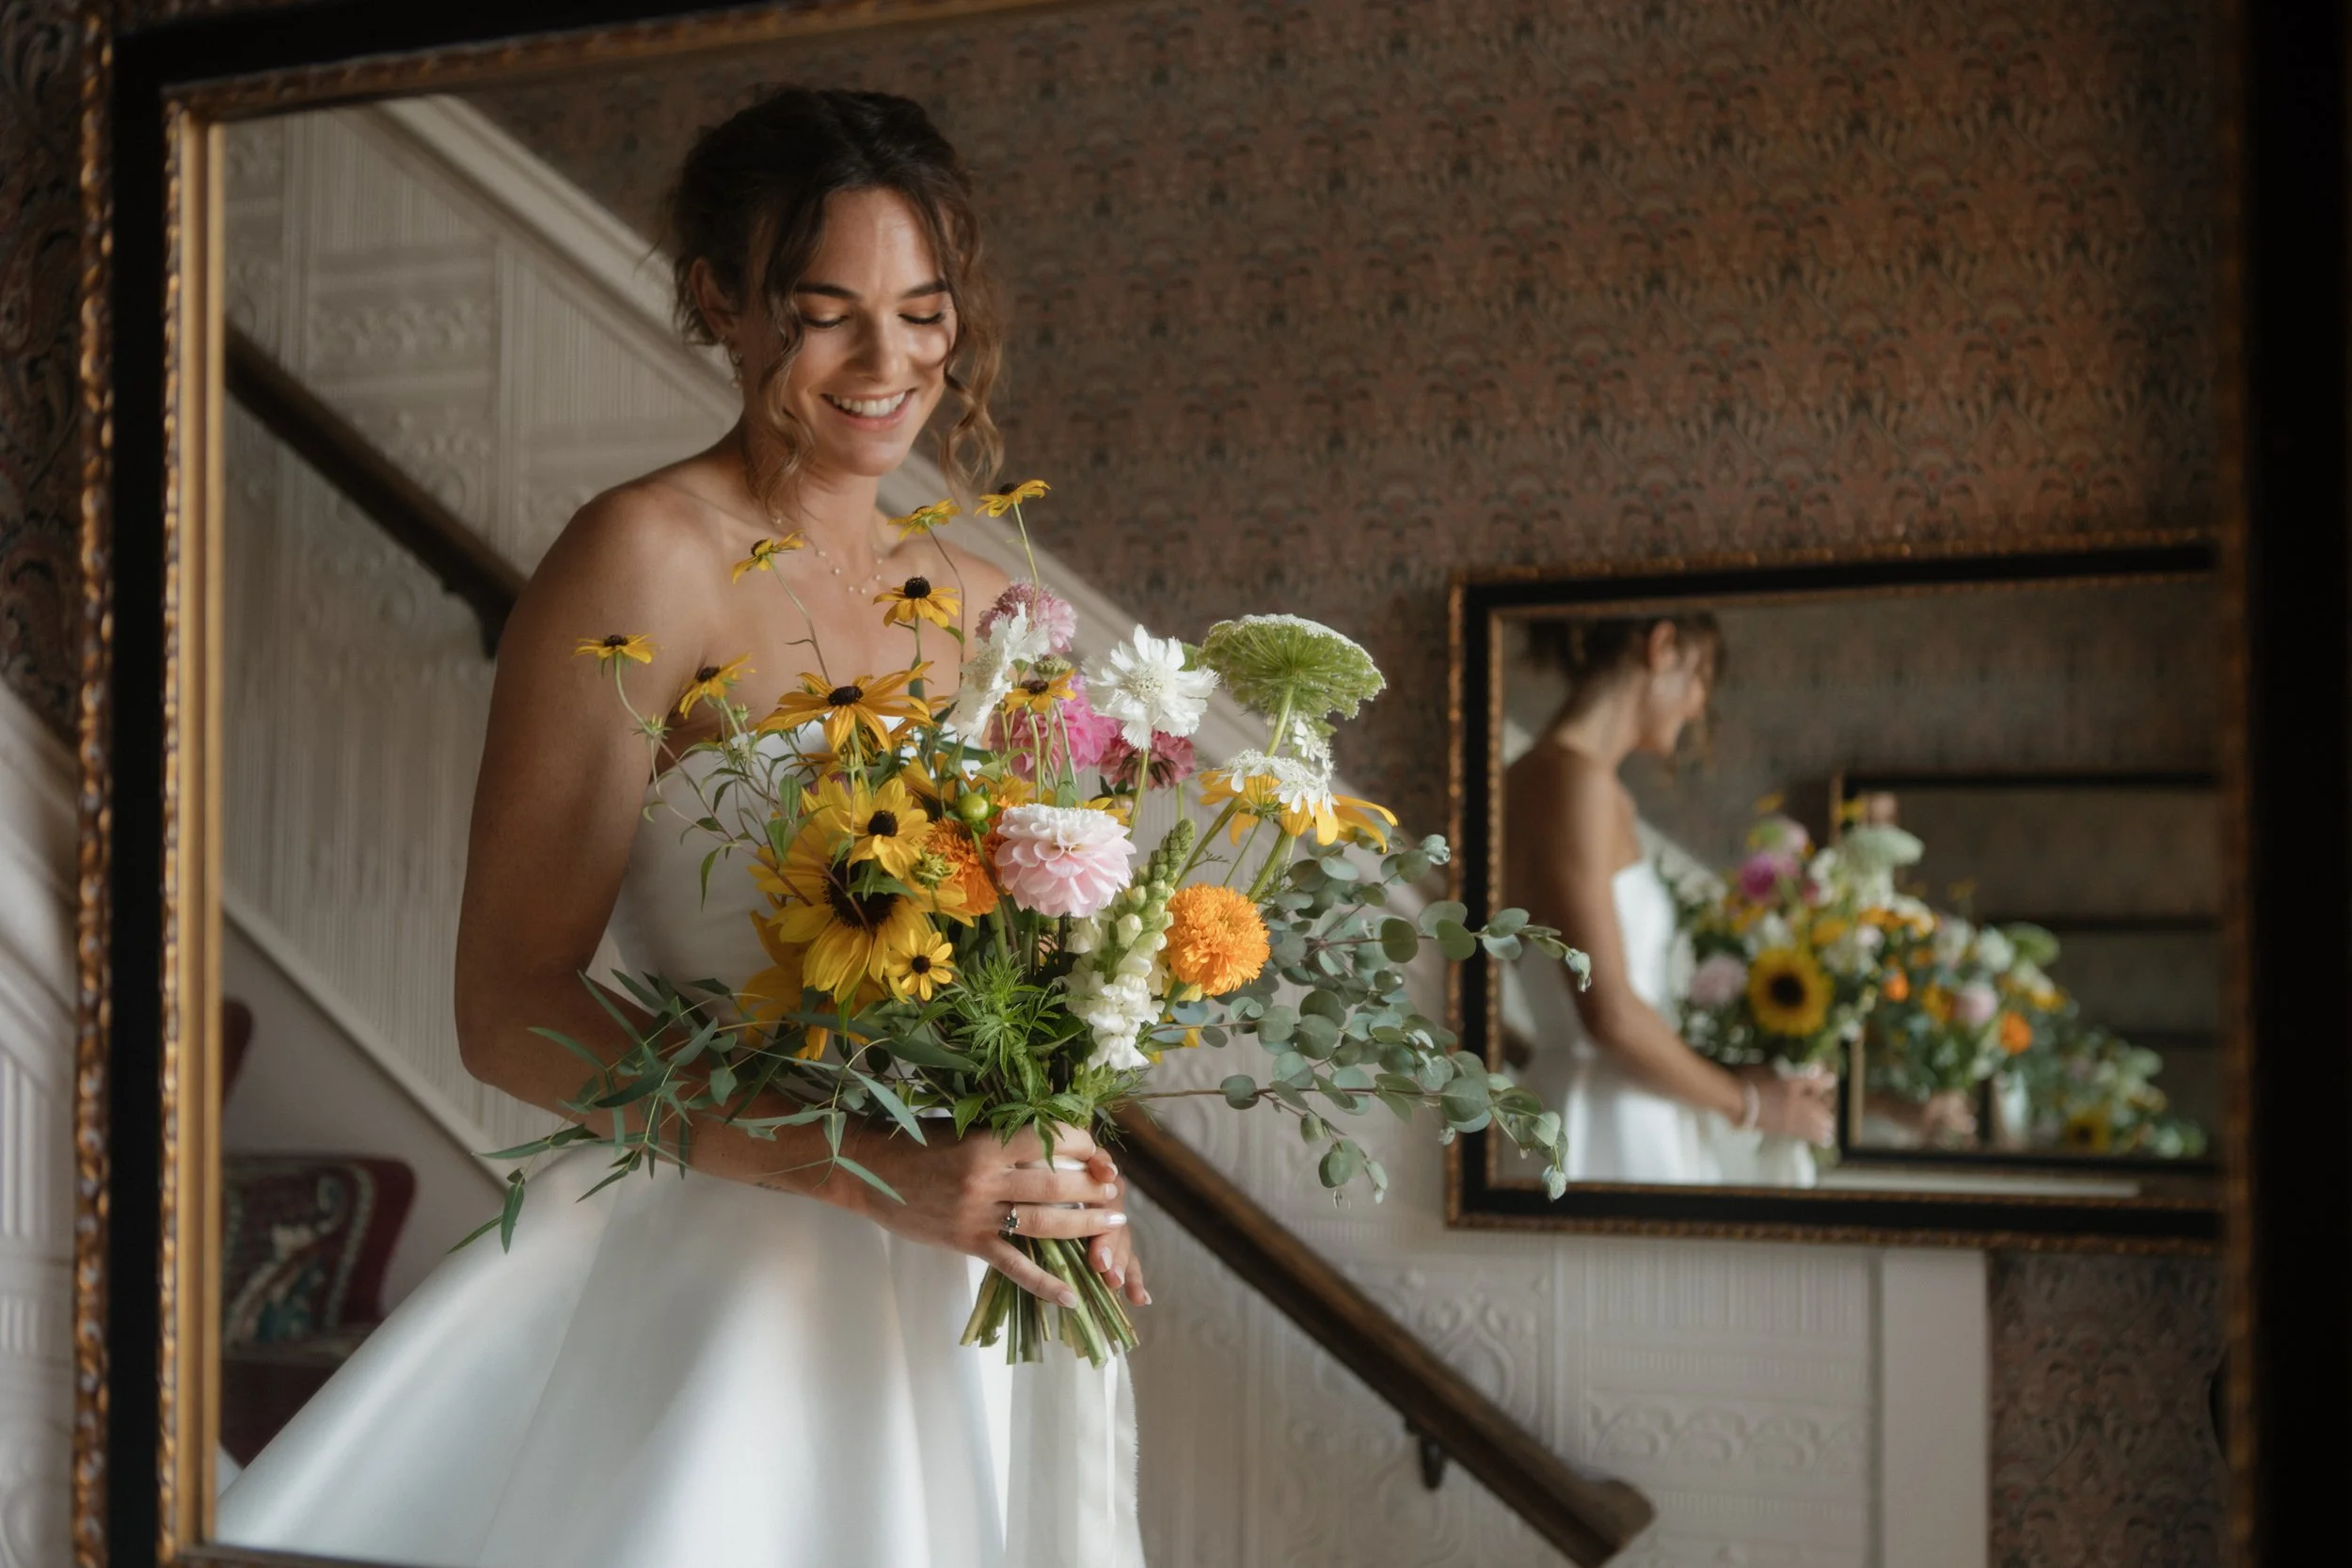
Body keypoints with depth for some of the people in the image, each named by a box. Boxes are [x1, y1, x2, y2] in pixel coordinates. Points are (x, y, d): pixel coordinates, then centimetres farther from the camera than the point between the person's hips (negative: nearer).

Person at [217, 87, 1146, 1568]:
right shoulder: (650, 557, -9)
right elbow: (512, 1010, -14)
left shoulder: (985, 608, 10)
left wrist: (1064, 1184, -1)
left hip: (961, 1298, 6)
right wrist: (867, 1167, -23)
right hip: (716, 1269, -6)